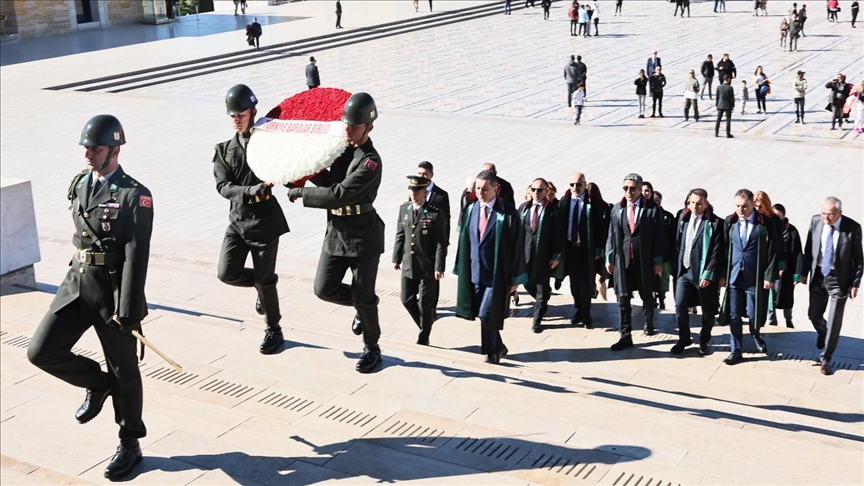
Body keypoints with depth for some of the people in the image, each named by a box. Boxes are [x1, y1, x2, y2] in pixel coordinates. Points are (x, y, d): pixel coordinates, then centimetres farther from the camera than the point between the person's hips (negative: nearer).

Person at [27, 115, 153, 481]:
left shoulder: (134, 195, -15)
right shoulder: (79, 183, 7)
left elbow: (136, 257, -18)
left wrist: (128, 311, -20)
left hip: (113, 291, -6)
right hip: (76, 285, 6)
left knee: (123, 371, 7)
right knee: (41, 352, -4)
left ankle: (130, 446, 25)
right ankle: (98, 384, 23)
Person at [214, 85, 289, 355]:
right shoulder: (224, 150, 7)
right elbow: (223, 187, -6)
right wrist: (252, 190, -23)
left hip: (265, 221, -3)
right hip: (238, 221, 3)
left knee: (264, 279, 3)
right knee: (227, 273, -7)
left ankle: (274, 330, 22)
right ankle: (264, 283, 24)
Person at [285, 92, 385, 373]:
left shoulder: (370, 161, -21)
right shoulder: (342, 150, 6)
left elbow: (339, 195, -26)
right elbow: (330, 180, 13)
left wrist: (300, 192, -18)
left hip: (363, 237, -7)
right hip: (336, 232, 7)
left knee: (363, 296, 4)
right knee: (324, 289, 1)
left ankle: (372, 349, 24)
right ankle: (362, 307, 30)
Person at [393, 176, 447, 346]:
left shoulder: (435, 213, -13)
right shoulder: (404, 208, 2)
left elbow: (441, 242, -12)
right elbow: (400, 235, 10)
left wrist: (439, 267, -15)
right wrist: (397, 258, 10)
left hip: (427, 266, -5)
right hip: (408, 265, 5)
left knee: (425, 303, 3)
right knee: (407, 300, 11)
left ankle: (423, 338, 21)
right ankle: (426, 325, 34)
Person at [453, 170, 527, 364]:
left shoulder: (508, 214, -12)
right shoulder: (470, 210, 2)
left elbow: (516, 247, -9)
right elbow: (463, 240, 8)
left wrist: (515, 277, -9)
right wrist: (461, 270, 7)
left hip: (497, 273, -5)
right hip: (474, 271, 5)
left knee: (487, 314, -6)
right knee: (482, 314, 12)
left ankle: (491, 351, 15)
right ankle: (498, 347, 32)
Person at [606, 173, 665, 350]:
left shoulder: (652, 208, -5)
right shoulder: (617, 208, 5)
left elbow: (658, 236, -4)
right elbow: (611, 235, 7)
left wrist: (658, 260, -6)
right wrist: (609, 258, 4)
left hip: (645, 261, -2)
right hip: (622, 260, 2)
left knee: (646, 296, 14)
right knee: (623, 299, -1)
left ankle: (649, 324, 40)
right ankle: (625, 336, 3)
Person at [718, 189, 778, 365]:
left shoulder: (764, 224, -7)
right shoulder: (729, 222, 3)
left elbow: (772, 252, -5)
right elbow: (724, 249, 8)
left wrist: (769, 276, -9)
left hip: (755, 278, -3)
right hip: (733, 277, 3)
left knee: (754, 315, 7)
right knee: (734, 316, 5)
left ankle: (756, 336, 39)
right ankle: (736, 350, 15)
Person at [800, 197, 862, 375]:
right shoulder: (816, 221, -6)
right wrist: (804, 272, 6)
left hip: (839, 279, -3)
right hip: (818, 275, 3)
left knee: (834, 320, 3)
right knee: (814, 314, 13)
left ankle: (826, 358, 18)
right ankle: (823, 334, 48)